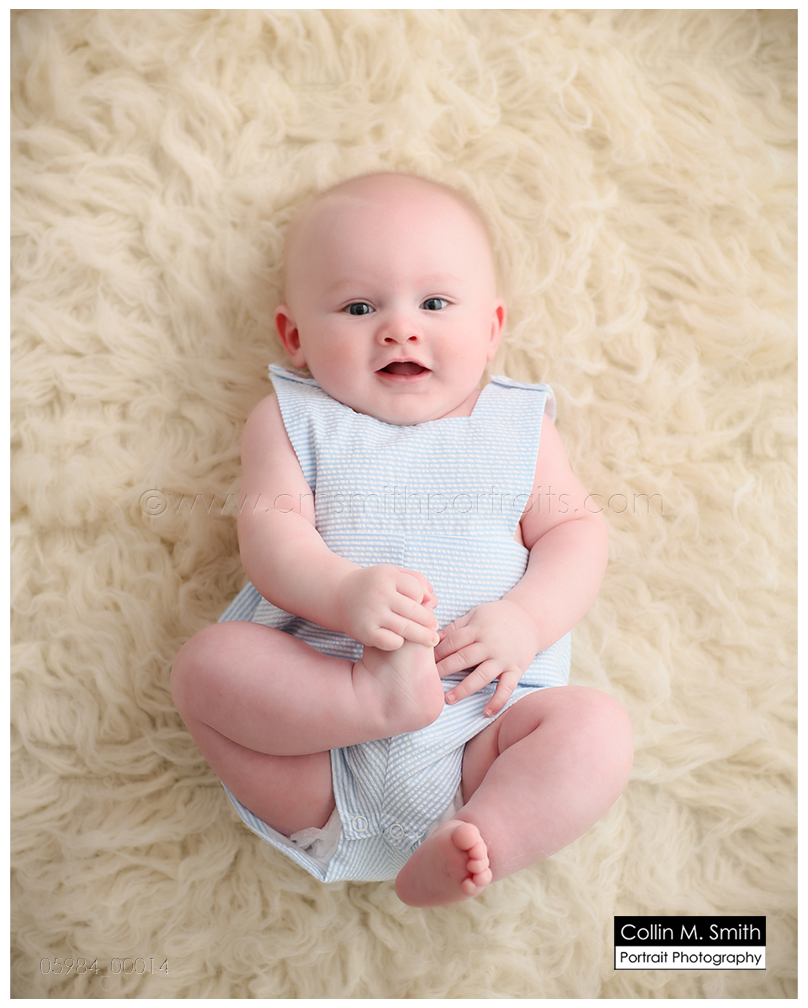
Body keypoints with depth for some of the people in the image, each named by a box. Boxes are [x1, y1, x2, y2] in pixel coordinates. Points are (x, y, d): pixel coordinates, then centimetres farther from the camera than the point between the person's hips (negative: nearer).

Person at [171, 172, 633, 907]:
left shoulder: (518, 426, 12)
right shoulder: (293, 421, 8)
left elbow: (576, 529, 5)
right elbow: (271, 527, -6)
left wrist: (525, 621, -16)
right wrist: (342, 591, -28)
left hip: (482, 723, 1)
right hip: (316, 702, 0)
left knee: (597, 727, -21)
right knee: (206, 663, -21)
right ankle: (378, 696, -34)